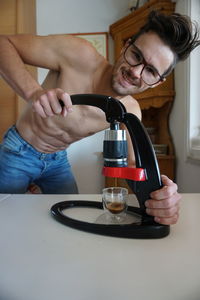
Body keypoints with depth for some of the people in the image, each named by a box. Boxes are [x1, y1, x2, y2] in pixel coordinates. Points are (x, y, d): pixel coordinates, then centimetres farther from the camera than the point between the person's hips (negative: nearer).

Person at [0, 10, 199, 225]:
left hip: (58, 160, 3)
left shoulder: (129, 112, -17)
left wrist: (157, 188, -38)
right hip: (18, 151, -2)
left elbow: (133, 164, -14)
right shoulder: (80, 56, -29)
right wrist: (32, 91, -45)